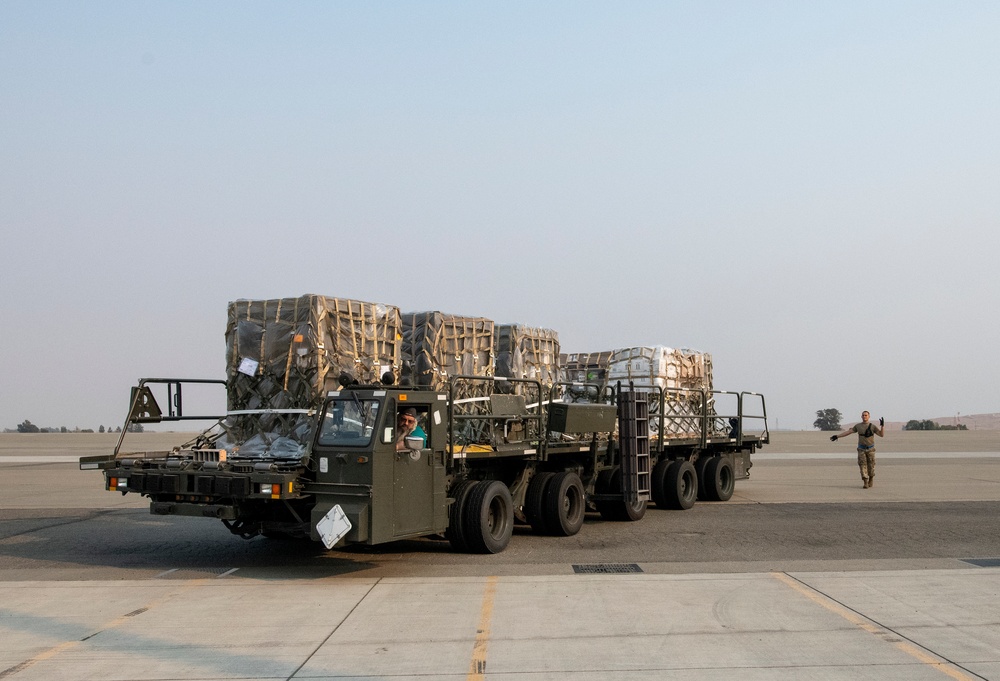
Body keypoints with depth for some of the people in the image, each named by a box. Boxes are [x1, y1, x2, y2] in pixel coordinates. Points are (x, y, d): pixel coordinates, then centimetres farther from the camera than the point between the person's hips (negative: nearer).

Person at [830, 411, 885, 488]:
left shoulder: (872, 426, 0)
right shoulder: (858, 426, 6)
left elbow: (882, 435, -7)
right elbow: (848, 432, 7)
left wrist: (882, 426, -21)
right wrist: (837, 436, 1)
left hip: (870, 449, -1)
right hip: (861, 449, 1)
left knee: (871, 466, 3)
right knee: (862, 465, -8)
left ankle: (871, 480, 27)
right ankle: (865, 483, -9)